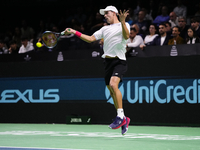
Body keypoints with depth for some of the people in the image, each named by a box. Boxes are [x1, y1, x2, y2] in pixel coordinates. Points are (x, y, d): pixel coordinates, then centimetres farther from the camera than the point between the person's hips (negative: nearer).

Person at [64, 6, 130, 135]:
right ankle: (124, 120, 19)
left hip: (119, 61, -7)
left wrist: (122, 22, -30)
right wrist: (74, 32, 12)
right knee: (112, 92, 7)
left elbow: (126, 36, -18)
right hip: (108, 61, 7)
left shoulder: (124, 25, 3)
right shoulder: (105, 29, 22)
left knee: (113, 84, -28)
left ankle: (120, 116, -26)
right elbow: (90, 39, 18)